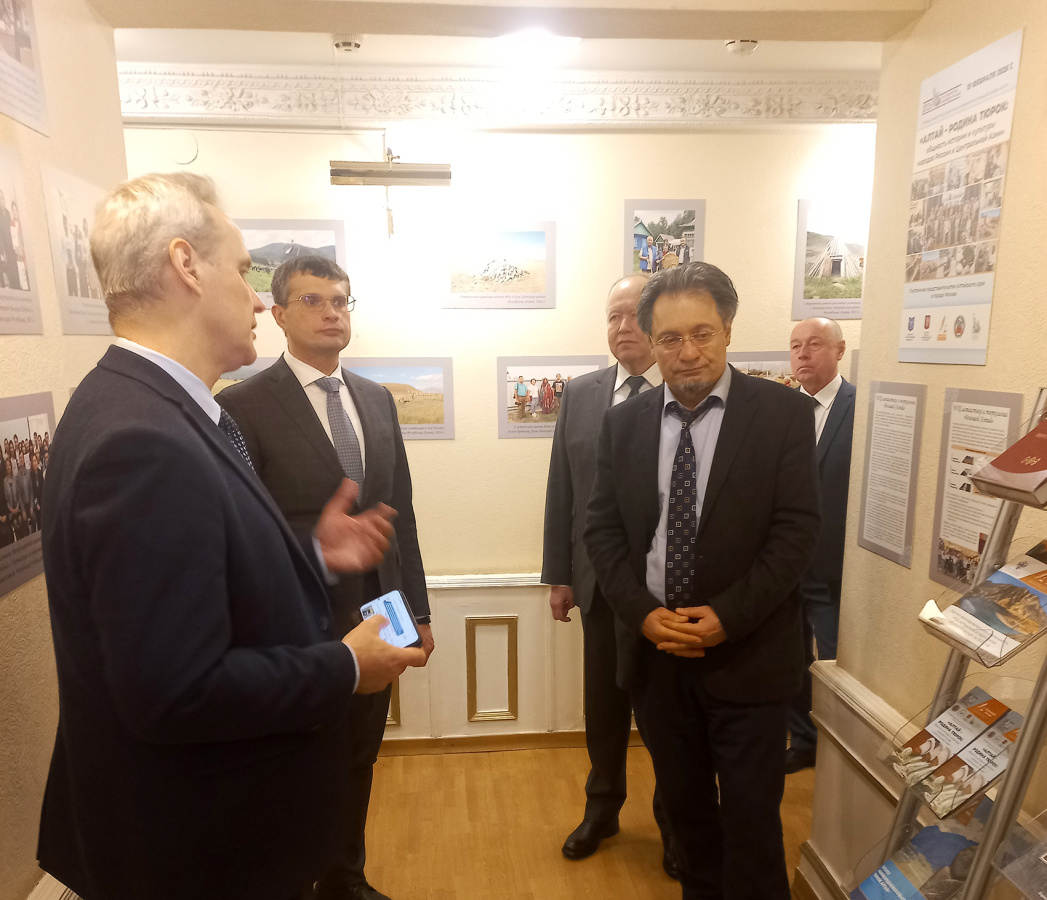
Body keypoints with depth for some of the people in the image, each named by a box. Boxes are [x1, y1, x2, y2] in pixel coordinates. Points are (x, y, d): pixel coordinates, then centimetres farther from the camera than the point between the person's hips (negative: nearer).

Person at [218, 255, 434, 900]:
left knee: (357, 767, 22)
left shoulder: (378, 400, 5)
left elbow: (401, 511, 8)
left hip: (376, 622, 5)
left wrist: (418, 608, 9)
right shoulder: (243, 406, -12)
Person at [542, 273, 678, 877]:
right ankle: (602, 810, 43)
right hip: (601, 582, 3)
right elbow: (562, 490, 5)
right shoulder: (580, 395, 4)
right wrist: (559, 574, 5)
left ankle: (674, 821, 40)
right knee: (604, 705, 19)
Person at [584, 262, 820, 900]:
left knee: (751, 814, 10)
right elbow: (602, 528, 1)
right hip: (654, 649, 3)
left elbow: (797, 529, -10)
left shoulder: (784, 413, -7)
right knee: (684, 802, 21)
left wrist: (727, 617, -16)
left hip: (746, 653, -3)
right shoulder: (624, 422, 2)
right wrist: (643, 613, -11)